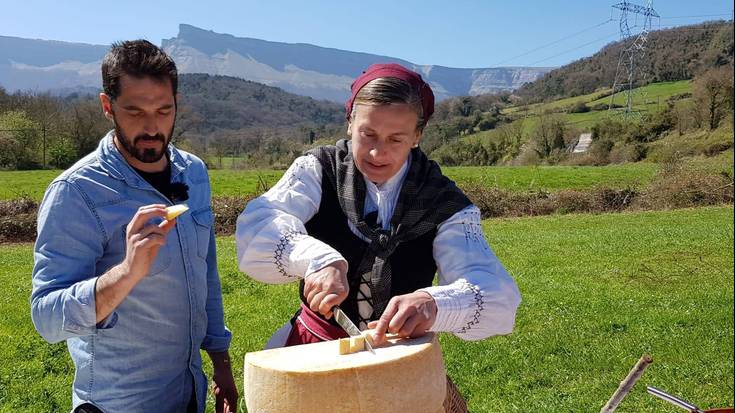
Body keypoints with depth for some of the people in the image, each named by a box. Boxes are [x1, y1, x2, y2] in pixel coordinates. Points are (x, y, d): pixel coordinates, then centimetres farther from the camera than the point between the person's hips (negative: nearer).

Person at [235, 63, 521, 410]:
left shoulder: (443, 205, -8)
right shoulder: (319, 170, -5)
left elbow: (498, 296, -20)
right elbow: (256, 226, -22)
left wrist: (433, 304, -41)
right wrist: (318, 259, -41)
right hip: (313, 346, 0)